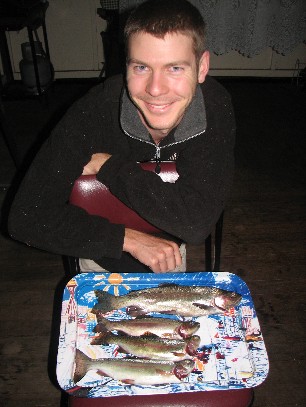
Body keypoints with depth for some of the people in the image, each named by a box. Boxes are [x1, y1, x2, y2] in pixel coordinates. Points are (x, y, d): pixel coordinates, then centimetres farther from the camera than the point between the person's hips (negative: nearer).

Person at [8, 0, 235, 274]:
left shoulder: (215, 106, -24)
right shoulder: (94, 112, -29)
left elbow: (197, 222, -32)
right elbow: (26, 217, -28)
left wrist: (107, 166, -30)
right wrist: (129, 238, -32)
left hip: (169, 255, 1)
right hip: (102, 260, 0)